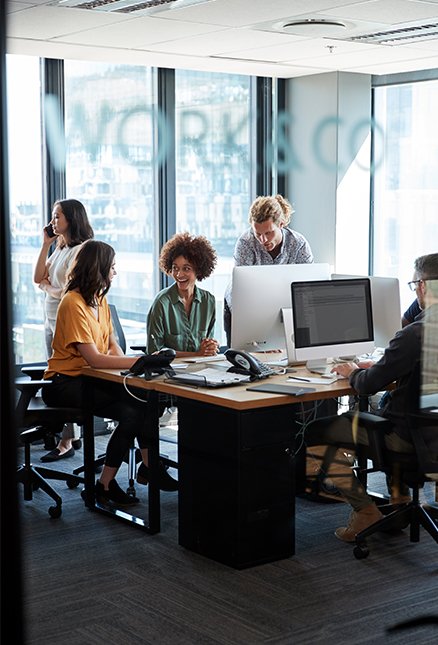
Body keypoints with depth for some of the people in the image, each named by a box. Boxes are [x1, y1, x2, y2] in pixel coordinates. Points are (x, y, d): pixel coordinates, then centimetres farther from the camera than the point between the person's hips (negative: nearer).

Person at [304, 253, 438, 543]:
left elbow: (369, 385, -17)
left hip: (408, 435, -9)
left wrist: (353, 372, 5)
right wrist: (378, 367, 15)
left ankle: (365, 510, 5)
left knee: (316, 432, 3)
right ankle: (399, 494, 30)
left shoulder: (414, 335, -26)